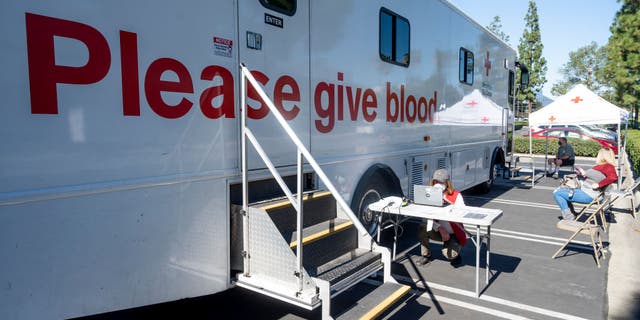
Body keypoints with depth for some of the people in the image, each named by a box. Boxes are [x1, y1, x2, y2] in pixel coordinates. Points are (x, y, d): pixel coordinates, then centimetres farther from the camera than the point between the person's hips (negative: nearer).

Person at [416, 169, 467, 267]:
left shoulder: (456, 195, -13)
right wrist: (440, 229, -25)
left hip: (454, 234, -4)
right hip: (439, 232, 4)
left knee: (448, 253, -29)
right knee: (422, 229, -22)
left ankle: (455, 255, 12)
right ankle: (426, 255, 1)